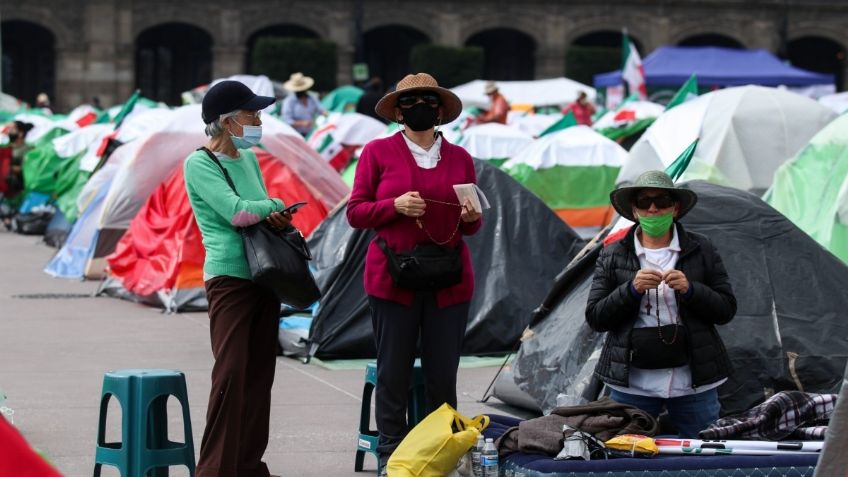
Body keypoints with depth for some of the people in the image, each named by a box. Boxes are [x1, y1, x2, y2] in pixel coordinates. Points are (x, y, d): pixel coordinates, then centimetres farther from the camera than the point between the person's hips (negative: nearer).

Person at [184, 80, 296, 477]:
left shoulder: (249, 158, 13)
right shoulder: (199, 164, -9)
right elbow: (236, 212, -20)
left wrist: (276, 217, -7)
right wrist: (275, 205, -3)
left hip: (264, 275, 8)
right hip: (230, 278, -8)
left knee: (260, 373, 9)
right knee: (231, 373, -12)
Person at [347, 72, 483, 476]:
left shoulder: (459, 158, 10)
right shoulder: (378, 152, 3)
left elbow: (471, 226, 17)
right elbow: (356, 212, 2)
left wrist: (471, 217, -7)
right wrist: (395, 206, -14)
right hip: (393, 278, -2)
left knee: (443, 375, 3)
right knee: (393, 373, 1)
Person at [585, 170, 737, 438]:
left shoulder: (701, 250, 8)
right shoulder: (612, 256, 7)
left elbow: (726, 310, 5)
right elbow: (595, 318, 2)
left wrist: (690, 290, -12)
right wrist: (632, 290, -13)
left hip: (693, 382, 0)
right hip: (632, 383, 0)